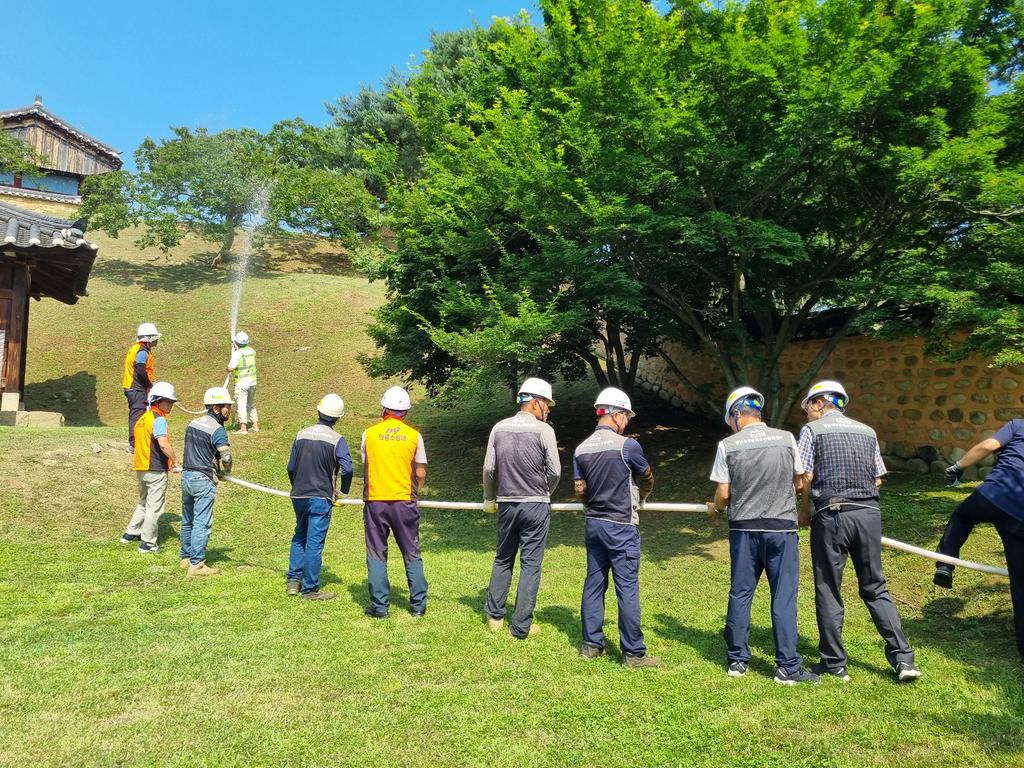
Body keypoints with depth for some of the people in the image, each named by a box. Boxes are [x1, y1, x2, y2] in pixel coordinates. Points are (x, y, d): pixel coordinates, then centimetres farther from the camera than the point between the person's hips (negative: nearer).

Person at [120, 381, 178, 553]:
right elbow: (163, 444, -28)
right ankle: (147, 543, 7)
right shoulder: (159, 419, -15)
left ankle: (131, 533, 31)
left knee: (143, 502, 25)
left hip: (141, 469, 9)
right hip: (156, 471, -9)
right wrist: (175, 460, -16)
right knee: (155, 507, 1)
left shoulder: (142, 418, 13)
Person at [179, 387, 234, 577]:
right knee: (202, 523, -2)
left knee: (187, 520, 18)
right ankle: (196, 564, 1)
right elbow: (226, 457, -21)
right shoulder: (217, 429, -14)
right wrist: (225, 472, 0)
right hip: (203, 480, -8)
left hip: (186, 476, 8)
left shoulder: (193, 424, 11)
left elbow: (192, 450, 15)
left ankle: (186, 556, 31)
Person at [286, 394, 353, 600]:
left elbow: (291, 467, 9)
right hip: (321, 498, -5)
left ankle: (293, 580, 22)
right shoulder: (337, 440, -9)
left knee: (299, 537, 22)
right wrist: (343, 493, -1)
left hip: (299, 496, 5)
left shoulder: (301, 435, 4)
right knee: (315, 542, 1)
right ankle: (310, 589, 7)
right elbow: (347, 469, -18)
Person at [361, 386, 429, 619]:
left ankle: (379, 607, 11)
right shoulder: (414, 436, -2)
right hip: (405, 502, 0)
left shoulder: (369, 433, -1)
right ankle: (418, 606, 15)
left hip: (375, 501, 0)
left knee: (376, 555, 10)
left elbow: (365, 469, 8)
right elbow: (421, 474, -1)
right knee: (412, 555, 11)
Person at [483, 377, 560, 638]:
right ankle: (521, 625, 8)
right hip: (535, 505, -4)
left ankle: (494, 616, 23)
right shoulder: (544, 430, -9)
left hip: (506, 504, 4)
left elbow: (489, 468, 4)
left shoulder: (499, 428, 2)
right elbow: (554, 472, -6)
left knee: (503, 559, 18)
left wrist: (490, 499, 18)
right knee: (531, 564, 4)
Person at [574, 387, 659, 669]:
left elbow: (580, 490, 4)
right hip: (621, 527, -6)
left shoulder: (581, 449, 2)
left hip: (593, 525, 6)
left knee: (593, 583, 13)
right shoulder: (627, 445, -13)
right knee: (627, 588, 1)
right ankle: (633, 653, 8)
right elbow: (648, 478, 3)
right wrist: (640, 496, 25)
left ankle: (591, 644, 21)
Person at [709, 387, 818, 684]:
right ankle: (788, 666, 8)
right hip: (782, 527, 0)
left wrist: (716, 508, 19)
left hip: (744, 528, 1)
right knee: (784, 597, 5)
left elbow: (723, 493, -3)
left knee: (740, 594, 11)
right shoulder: (786, 439, -2)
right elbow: (799, 483, 5)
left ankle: (737, 660, 21)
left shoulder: (728, 445, -5)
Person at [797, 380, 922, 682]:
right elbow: (877, 479, 14)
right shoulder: (867, 431, 14)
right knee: (876, 588, 15)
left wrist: (805, 512, 9)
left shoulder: (812, 429, 0)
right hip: (869, 513, 5)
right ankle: (903, 659, 11)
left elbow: (805, 479, -5)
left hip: (831, 515, -4)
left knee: (828, 591, 6)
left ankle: (834, 664, 13)